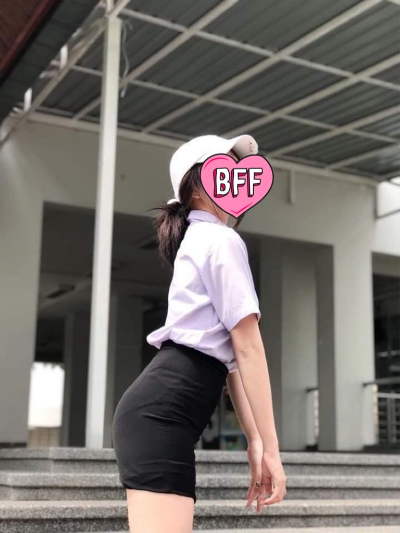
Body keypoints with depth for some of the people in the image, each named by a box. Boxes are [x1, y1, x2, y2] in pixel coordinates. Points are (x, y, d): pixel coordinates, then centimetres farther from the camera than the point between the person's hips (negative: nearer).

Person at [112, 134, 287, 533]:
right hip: (161, 412, -10)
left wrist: (255, 441, 20)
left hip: (160, 409, 10)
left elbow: (227, 354, 22)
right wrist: (271, 448, -7)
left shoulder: (200, 241, 27)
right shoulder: (221, 240, -3)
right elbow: (247, 347, -9)